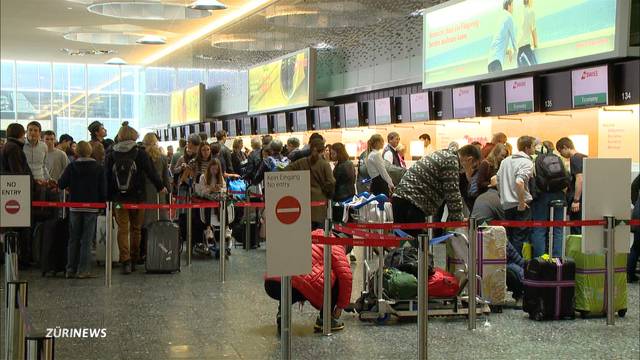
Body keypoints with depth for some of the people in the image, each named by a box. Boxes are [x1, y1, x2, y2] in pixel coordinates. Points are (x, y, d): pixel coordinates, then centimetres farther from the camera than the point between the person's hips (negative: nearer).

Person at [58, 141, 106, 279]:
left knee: (73, 239, 11)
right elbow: (103, 189, -5)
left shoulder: (72, 167, -4)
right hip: (92, 207, -1)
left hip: (75, 207, 1)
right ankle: (83, 270, -2)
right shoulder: (99, 168, -5)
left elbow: (61, 185, -4)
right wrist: (102, 204, 5)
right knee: (87, 240, 2)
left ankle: (70, 270, 11)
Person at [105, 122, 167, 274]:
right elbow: (151, 172, -4)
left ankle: (125, 260, -12)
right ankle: (134, 260, 16)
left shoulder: (111, 155, 3)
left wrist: (108, 198, 9)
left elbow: (107, 178, 4)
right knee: (136, 229, 11)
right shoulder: (140, 153, -4)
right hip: (137, 198, -1)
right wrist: (160, 187, 9)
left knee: (123, 229, 1)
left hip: (118, 198, 1)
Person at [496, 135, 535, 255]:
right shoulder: (527, 162, -11)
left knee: (507, 237, 15)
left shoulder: (505, 161, 12)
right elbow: (519, 182, -26)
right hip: (520, 206, -7)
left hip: (505, 204, 7)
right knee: (519, 238, 0)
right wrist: (522, 203, -20)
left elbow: (497, 181, 16)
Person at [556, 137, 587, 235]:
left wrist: (576, 200, -21)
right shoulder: (584, 157, 15)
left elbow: (579, 179, -21)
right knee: (583, 230, 12)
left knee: (576, 230, -5)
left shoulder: (575, 159, -13)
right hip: (584, 199, 9)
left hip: (577, 202, -9)